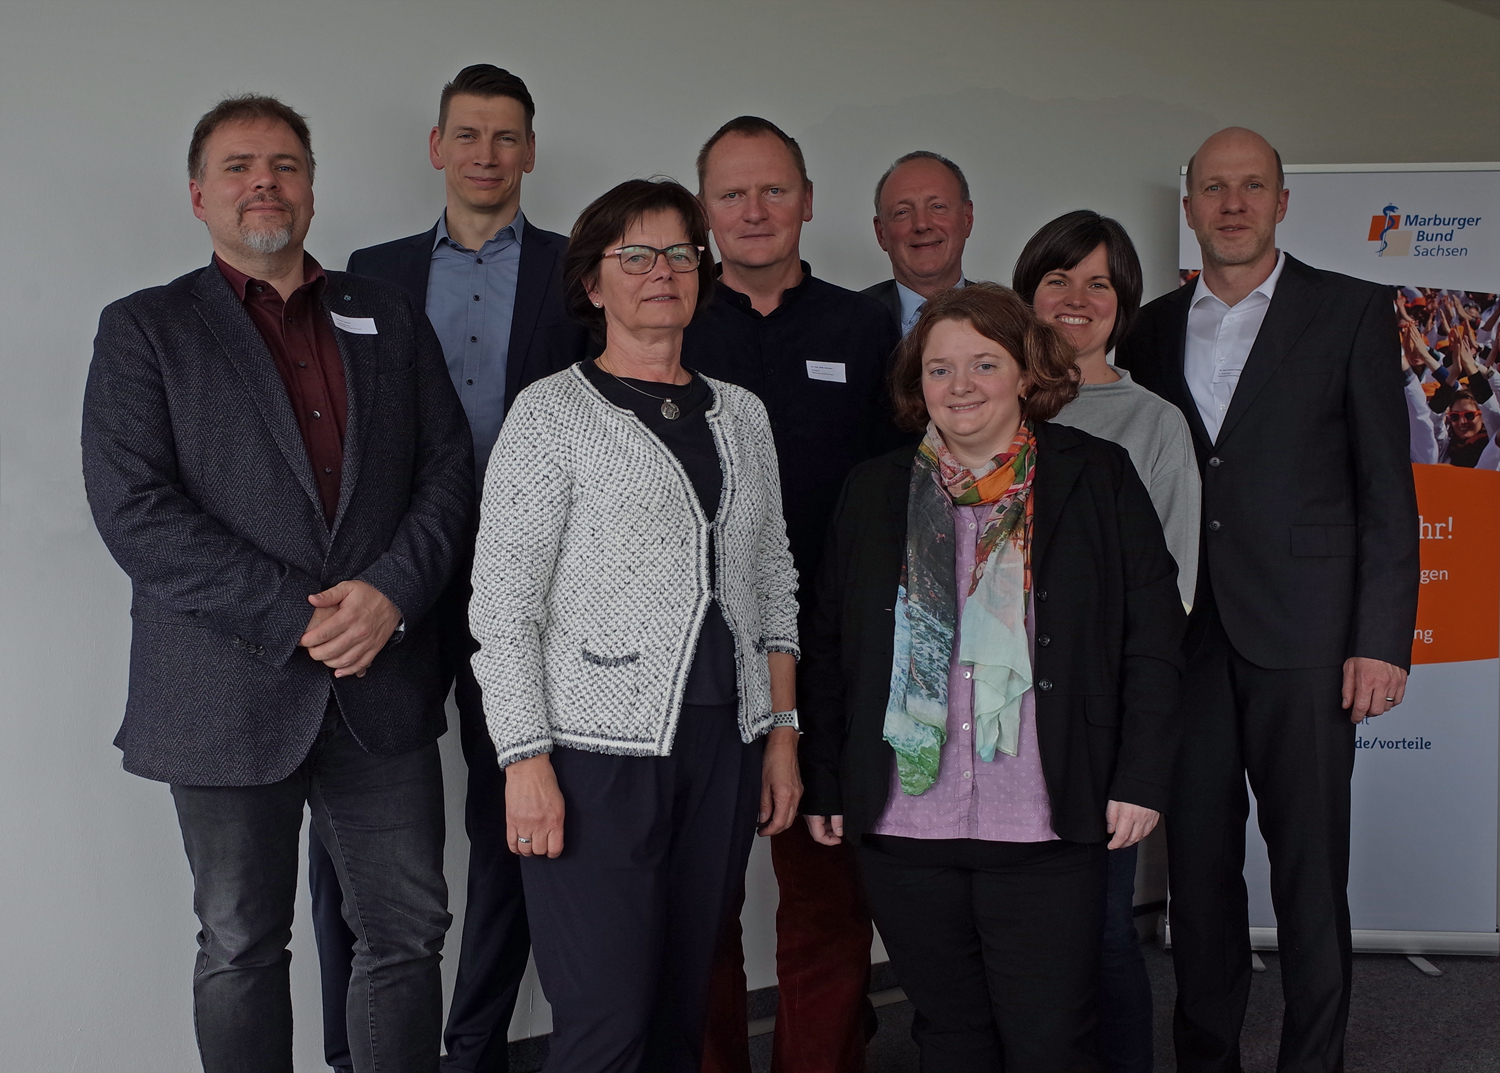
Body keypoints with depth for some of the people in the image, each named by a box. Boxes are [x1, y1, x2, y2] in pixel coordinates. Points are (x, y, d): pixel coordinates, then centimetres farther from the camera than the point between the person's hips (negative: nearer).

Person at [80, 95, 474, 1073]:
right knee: (242, 950, 11)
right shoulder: (145, 330, 2)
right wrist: (297, 617, -16)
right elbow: (133, 509, -10)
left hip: (384, 684, 3)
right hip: (231, 691, -2)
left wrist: (389, 595, -13)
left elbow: (450, 472, 5)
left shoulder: (392, 319, 12)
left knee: (408, 933, 8)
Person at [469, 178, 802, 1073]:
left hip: (724, 745, 5)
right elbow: (503, 603, -7)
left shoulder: (741, 413, 14)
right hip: (598, 749, -4)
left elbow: (774, 584, 16)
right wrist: (525, 761, -12)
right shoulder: (552, 412, -2)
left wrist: (783, 733, 10)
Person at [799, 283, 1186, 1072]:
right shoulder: (874, 493, 9)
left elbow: (1153, 635, 1)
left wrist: (1141, 776, -5)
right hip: (903, 828, 3)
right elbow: (827, 649, 11)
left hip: (1043, 829, -2)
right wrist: (822, 784, 8)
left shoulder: (1098, 479, 2)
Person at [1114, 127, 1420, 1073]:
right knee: (1198, 863, 10)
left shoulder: (1352, 311, 3)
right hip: (1184, 635, 3)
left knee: (1311, 871, 2)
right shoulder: (1153, 329, 12)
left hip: (1303, 637, -3)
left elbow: (1387, 487, -1)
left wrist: (1383, 640, -8)